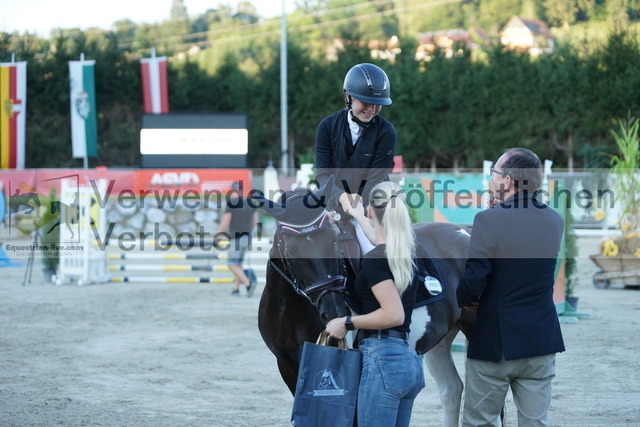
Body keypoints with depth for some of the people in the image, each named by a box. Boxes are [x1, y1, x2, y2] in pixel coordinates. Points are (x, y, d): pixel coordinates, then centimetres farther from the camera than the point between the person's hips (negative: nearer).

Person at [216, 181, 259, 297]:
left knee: (232, 265, -4)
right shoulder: (250, 203, 6)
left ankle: (248, 283, -23)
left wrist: (218, 235, 0)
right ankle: (236, 289, 16)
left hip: (236, 238, -7)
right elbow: (255, 221, 10)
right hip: (247, 237, 7)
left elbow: (225, 222, -14)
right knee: (238, 263, 18)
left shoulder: (231, 203, -12)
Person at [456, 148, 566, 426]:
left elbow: (474, 280, -18)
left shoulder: (489, 220, -15)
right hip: (541, 340, 5)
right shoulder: (554, 221, 3)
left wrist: (464, 299, 5)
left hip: (495, 341, -5)